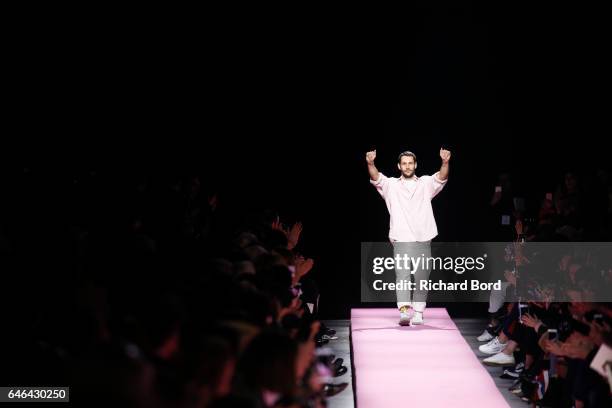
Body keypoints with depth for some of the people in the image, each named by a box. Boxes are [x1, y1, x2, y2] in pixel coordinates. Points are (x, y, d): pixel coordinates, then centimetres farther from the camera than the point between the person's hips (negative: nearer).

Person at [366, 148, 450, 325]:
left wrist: (445, 162, -28)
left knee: (421, 279, 7)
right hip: (401, 239, -2)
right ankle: (404, 313, -22)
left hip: (423, 239, 2)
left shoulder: (426, 183, 9)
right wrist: (370, 163, -30)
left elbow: (441, 177, -7)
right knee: (402, 276, -13)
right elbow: (376, 178, -9)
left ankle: (418, 313, 18)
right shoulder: (391, 185, 7)